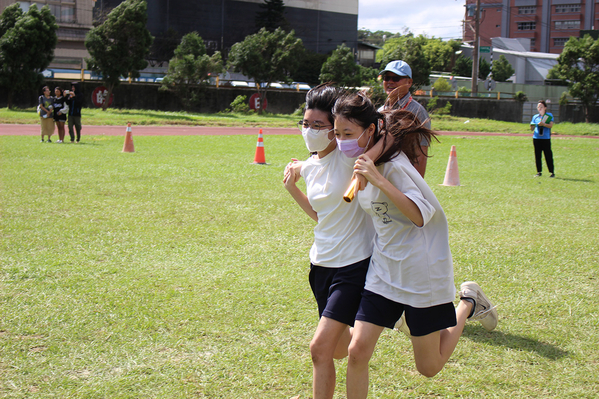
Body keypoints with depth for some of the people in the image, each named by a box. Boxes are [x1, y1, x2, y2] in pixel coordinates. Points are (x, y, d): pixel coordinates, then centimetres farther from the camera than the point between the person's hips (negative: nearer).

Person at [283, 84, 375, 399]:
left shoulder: (349, 157, -15)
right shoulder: (308, 166, 6)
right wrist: (292, 186, 6)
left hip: (354, 264, -7)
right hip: (322, 264, 7)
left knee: (320, 347, -15)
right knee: (338, 350, 20)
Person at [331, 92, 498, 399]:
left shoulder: (393, 165, -21)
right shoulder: (362, 163, 3)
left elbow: (421, 215, -30)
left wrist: (378, 180, -36)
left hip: (421, 273, -6)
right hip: (383, 271, 7)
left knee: (429, 367, 8)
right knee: (357, 351, -7)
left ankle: (468, 304, 30)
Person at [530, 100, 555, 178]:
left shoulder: (549, 115, 5)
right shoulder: (535, 117, 14)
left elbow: (551, 125, -7)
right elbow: (532, 128, 12)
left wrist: (543, 124, -22)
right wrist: (532, 127, -11)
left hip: (546, 138, -3)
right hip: (536, 138, 3)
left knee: (548, 155, -5)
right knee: (537, 155, 2)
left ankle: (552, 172, 3)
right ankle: (539, 172, 10)